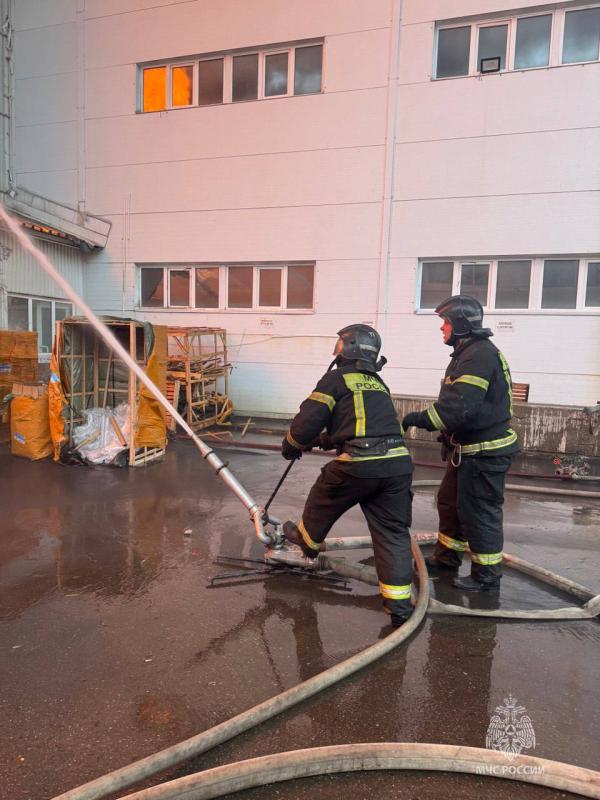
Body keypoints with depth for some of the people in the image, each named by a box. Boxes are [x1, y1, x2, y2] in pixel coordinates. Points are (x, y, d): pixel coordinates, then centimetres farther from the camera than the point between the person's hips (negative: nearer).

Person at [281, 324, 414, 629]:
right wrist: (322, 440, 37)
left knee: (323, 499, 23)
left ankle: (308, 539, 49)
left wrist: (291, 447, 17)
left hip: (358, 465, -5)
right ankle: (399, 605, 13)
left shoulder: (337, 378, 1)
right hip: (397, 462, 6)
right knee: (393, 532, 11)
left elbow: (309, 419, -3)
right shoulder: (379, 384, 23)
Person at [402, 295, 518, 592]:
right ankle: (447, 556, 36)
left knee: (479, 512, 1)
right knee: (450, 501, 20)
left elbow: (459, 408, -29)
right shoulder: (467, 353, 14)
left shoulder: (481, 355, -21)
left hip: (485, 452, -11)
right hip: (468, 448, 11)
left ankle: (487, 575, 16)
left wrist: (418, 419, -22)